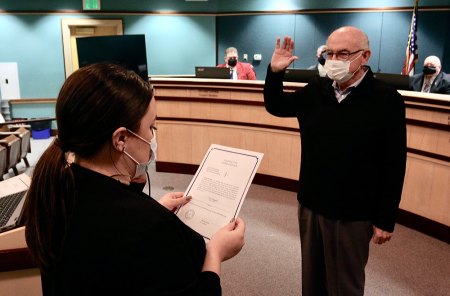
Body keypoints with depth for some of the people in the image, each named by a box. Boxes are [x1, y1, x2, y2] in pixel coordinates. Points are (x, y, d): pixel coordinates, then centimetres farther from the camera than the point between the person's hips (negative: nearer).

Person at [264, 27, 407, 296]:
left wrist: (386, 219, -10)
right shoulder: (316, 90, 0)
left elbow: (394, 166, -12)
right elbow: (275, 106, 13)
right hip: (311, 204, 5)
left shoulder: (386, 100, -14)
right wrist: (275, 72, -5)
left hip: (352, 213, -4)